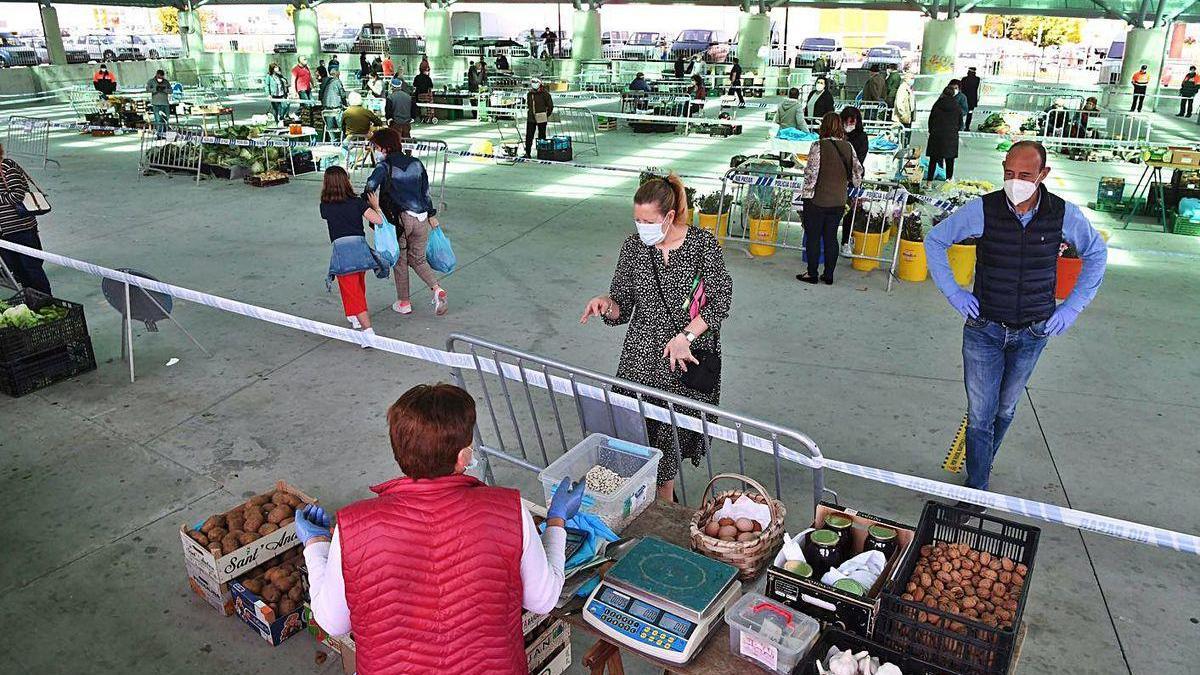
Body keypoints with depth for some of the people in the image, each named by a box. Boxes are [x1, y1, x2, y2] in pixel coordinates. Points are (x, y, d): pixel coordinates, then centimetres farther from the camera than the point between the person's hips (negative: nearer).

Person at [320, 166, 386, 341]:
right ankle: (355, 318, 45)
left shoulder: (325, 206, 5)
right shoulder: (357, 202, 4)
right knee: (359, 286, 27)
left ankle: (368, 330, -14)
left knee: (352, 292, -1)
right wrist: (375, 205, 15)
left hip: (341, 250, -2)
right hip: (360, 247, 2)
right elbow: (378, 220, -4)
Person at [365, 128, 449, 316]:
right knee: (418, 259, 18)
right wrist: (432, 215, 21)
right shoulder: (416, 163, 9)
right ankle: (437, 290, -2)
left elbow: (371, 185, -24)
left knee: (400, 261, 12)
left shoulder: (385, 166, -6)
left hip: (399, 219, -4)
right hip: (421, 218, 4)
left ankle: (404, 303, 20)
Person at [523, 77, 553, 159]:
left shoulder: (545, 94, -6)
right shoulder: (529, 94, 10)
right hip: (531, 119, 5)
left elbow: (550, 106, -1)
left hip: (541, 119, -4)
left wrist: (546, 115, 1)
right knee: (529, 136, 2)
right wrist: (529, 114, 14)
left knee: (541, 136, 4)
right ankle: (527, 153, 6)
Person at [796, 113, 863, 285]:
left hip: (817, 200, -5)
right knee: (831, 238, 12)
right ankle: (828, 276, 17)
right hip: (839, 201, 5)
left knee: (813, 238, 7)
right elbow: (858, 173, 6)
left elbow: (811, 173, -17)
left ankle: (812, 274, 13)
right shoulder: (848, 147, 2)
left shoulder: (818, 146, -14)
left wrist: (806, 192, -5)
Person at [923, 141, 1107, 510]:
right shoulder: (983, 209, -13)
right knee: (980, 414, 0)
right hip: (984, 329, -2)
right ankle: (976, 490, 12)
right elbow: (935, 240, 1)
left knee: (1005, 409, 16)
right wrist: (953, 292, -5)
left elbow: (1096, 253, 10)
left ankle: (981, 466, 38)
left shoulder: (1064, 214, -9)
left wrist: (1073, 306, 3)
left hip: (1033, 332, 2)